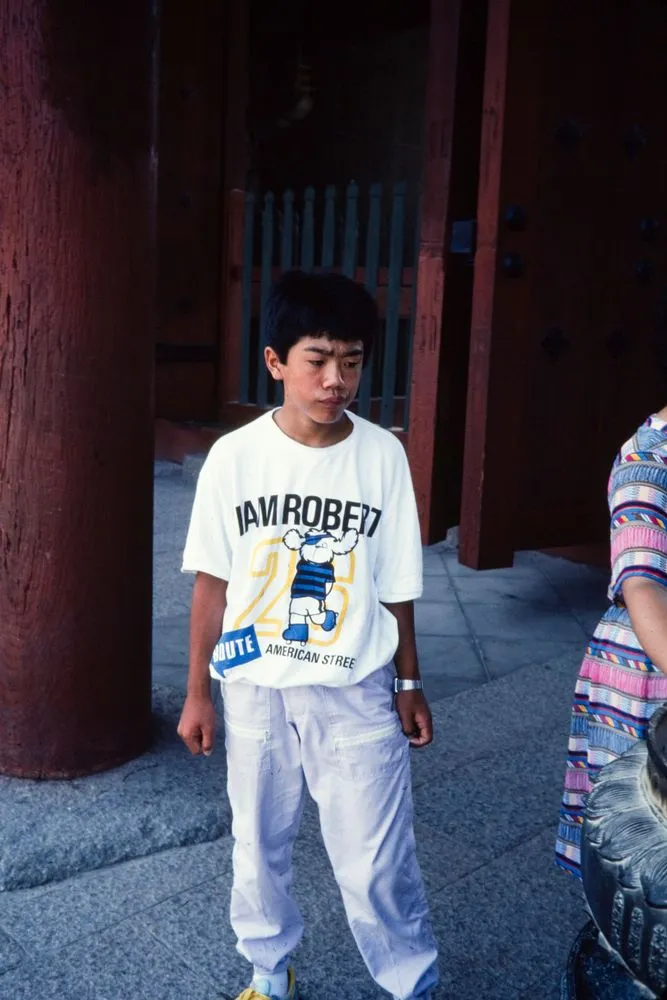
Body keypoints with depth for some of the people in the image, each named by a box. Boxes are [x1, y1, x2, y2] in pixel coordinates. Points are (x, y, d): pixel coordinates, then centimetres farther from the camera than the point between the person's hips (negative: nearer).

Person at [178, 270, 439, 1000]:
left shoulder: (383, 456, -8)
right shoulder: (234, 456, -9)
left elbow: (394, 584, 1)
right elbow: (212, 582, -1)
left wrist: (409, 683, 6)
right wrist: (198, 693, 3)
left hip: (356, 692, -1)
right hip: (255, 689, 1)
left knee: (375, 859, 3)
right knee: (258, 846, 17)